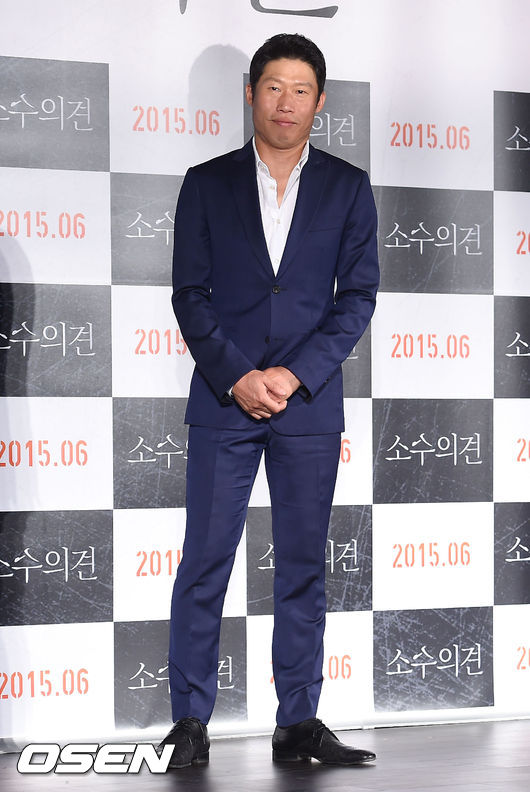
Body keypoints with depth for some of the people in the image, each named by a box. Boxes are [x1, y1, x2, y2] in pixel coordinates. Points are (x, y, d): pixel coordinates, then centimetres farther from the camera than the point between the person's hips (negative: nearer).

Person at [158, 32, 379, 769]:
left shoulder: (347, 188, 7)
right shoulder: (207, 184, 5)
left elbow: (358, 295, 2)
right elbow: (189, 294, 1)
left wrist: (295, 374, -10)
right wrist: (237, 376, -11)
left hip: (309, 403, 1)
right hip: (222, 401, -1)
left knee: (304, 566, 5)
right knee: (204, 562, -1)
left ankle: (299, 723, 12)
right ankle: (191, 720, 7)